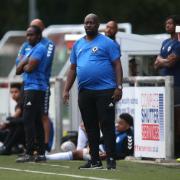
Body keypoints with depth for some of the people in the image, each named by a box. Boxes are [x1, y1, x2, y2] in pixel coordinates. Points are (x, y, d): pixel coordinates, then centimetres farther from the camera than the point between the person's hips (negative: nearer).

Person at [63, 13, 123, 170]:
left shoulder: (107, 43, 0)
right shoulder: (78, 44, 17)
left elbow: (117, 65, -4)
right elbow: (73, 69, 19)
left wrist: (119, 87, -13)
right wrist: (67, 90, 12)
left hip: (105, 91, -6)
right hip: (84, 92, 6)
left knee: (107, 126, -8)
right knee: (90, 127, 8)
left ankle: (111, 160, -7)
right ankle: (95, 160, 14)